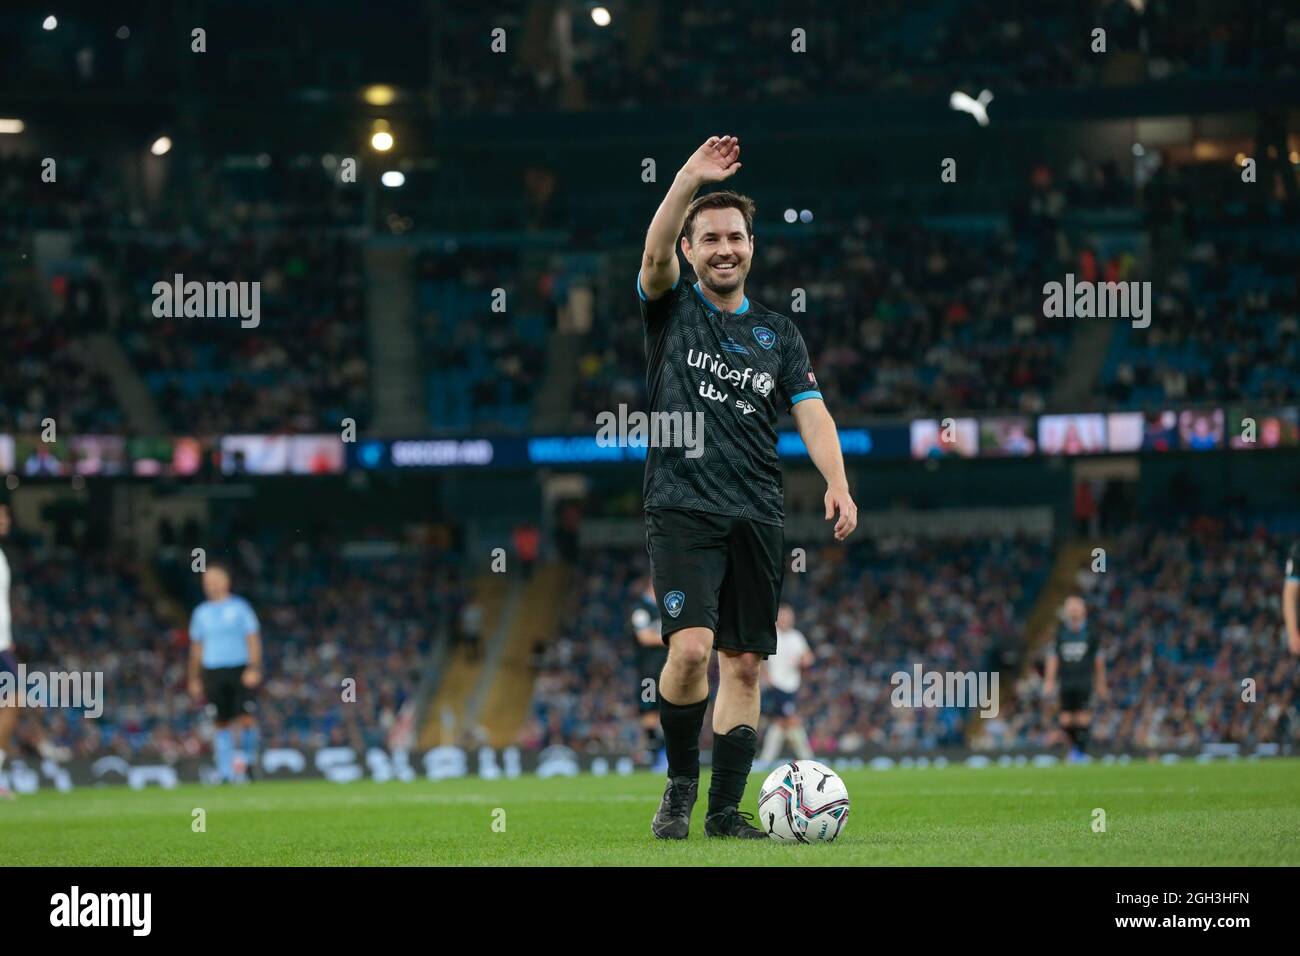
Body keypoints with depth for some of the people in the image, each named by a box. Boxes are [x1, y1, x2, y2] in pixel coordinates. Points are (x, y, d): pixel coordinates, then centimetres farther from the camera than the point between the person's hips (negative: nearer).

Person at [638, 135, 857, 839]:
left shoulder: (778, 334, 16)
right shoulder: (671, 310, 8)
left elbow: (811, 412, 7)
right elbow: (656, 253, -13)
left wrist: (837, 484, -10)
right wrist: (690, 179, -25)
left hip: (757, 516, 4)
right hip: (682, 509, -4)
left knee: (744, 664, 2)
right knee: (691, 648, -19)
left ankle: (725, 810, 9)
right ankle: (680, 783, 0)